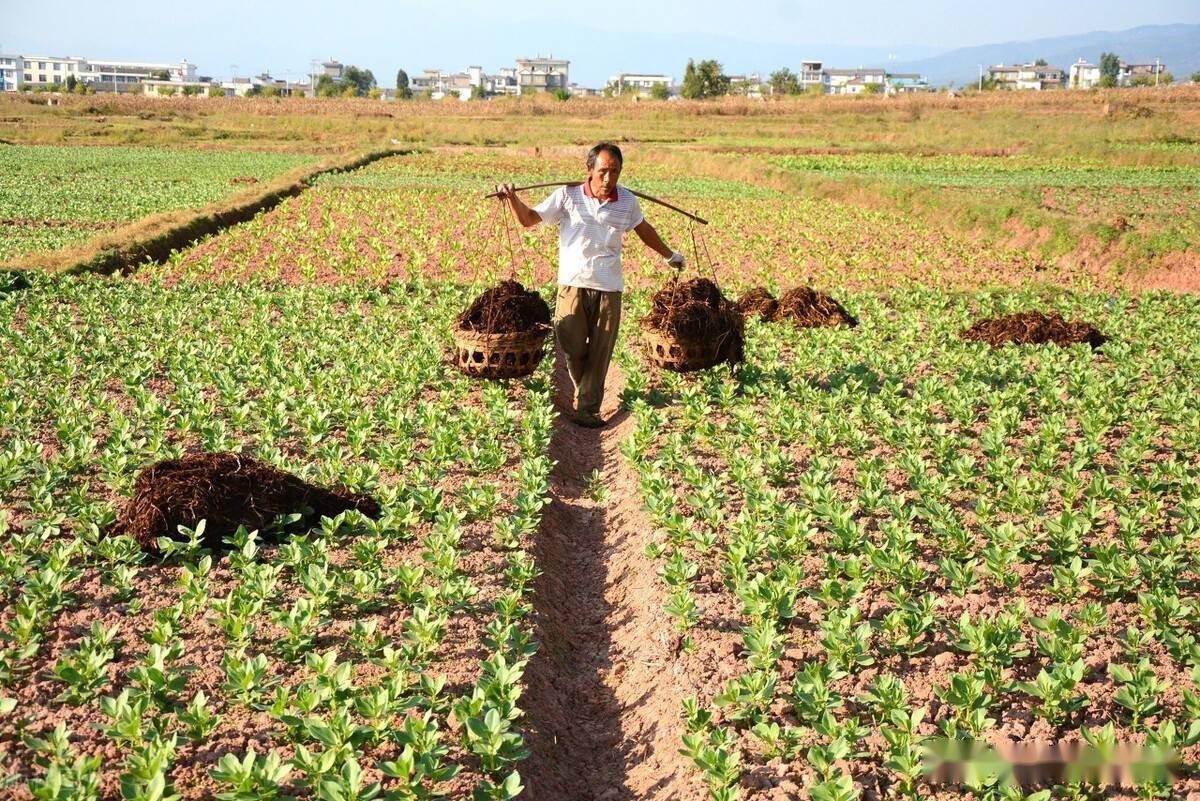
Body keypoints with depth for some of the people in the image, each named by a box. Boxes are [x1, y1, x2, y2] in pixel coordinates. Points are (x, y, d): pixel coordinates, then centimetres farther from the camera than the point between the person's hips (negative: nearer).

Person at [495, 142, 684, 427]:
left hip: (609, 288, 2)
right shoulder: (568, 195, -5)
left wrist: (669, 255, 32)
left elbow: (643, 229, 21)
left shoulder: (627, 200, 2)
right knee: (573, 348, 2)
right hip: (573, 284, -1)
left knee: (600, 353, 2)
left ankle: (586, 409, 11)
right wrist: (512, 199, -19)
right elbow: (530, 219, -1)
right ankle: (584, 392, 31)